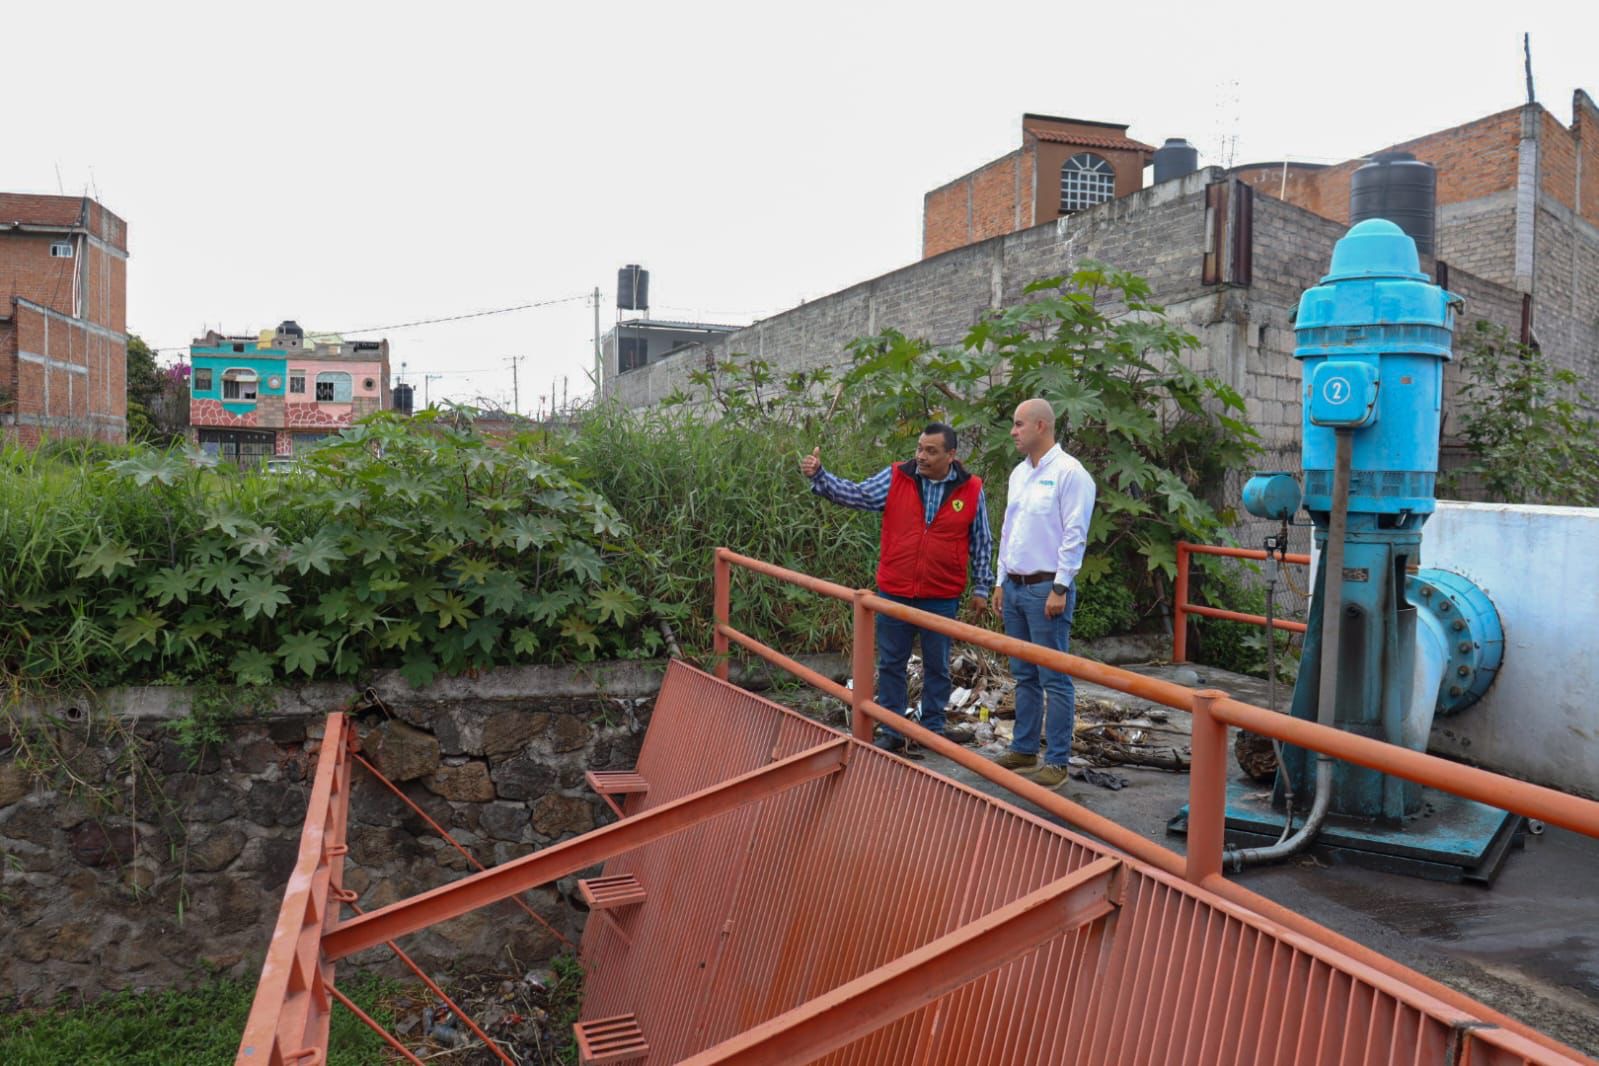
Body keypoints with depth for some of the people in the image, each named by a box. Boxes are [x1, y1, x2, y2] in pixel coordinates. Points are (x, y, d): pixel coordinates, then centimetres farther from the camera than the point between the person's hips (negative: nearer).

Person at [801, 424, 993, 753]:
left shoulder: (971, 490, -2)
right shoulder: (895, 478, -2)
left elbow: (982, 543, 4)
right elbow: (855, 493, -7)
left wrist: (981, 588, 4)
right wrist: (819, 476, -23)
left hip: (942, 598, -1)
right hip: (894, 594, 1)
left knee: (936, 667, 11)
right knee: (890, 664, 9)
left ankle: (933, 731, 26)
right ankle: (892, 732, 21)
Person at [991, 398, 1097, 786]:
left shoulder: (1068, 473, -11)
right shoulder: (1018, 473, 13)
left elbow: (1074, 535, -15)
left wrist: (1060, 588, -17)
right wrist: (1001, 581, 16)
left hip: (1047, 588, -8)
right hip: (1015, 586, 8)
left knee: (1054, 679, -2)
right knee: (1024, 675, 15)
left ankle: (1057, 761, 4)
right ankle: (1024, 749, 24)